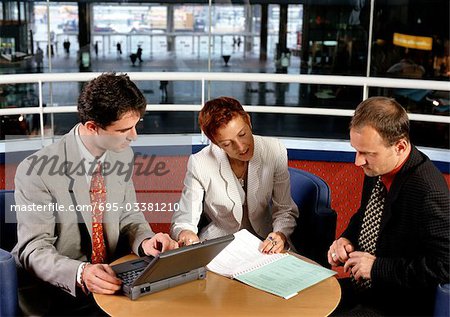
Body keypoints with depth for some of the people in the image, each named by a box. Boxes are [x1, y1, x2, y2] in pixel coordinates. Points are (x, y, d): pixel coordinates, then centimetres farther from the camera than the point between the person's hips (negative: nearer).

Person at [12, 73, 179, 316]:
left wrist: (145, 241, -12)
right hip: (53, 292, -6)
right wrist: (80, 274, -34)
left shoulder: (123, 154, 0)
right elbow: (33, 249, -16)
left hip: (108, 278, 6)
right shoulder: (36, 171, -18)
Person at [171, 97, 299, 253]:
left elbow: (285, 210, -4)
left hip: (263, 242, 2)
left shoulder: (275, 151, -11)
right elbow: (183, 221, -14)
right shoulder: (199, 165, -17)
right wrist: (186, 234, -38)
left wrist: (280, 235, -25)